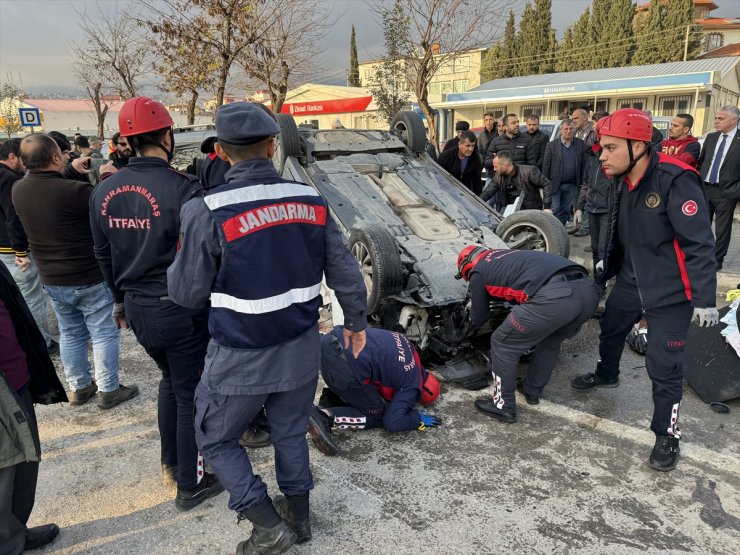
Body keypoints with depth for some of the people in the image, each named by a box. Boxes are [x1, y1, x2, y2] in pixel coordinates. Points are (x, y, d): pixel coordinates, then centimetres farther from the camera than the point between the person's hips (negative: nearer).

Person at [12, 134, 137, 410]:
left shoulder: (18, 189, -4)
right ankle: (108, 390, 16)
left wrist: (70, 172, 16)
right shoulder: (75, 190, -27)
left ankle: (79, 387, 31)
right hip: (90, 278, -6)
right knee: (104, 334, 8)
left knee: (70, 334, 19)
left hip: (51, 279, 6)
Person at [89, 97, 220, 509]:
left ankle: (171, 464, 41)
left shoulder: (105, 191, 1)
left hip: (138, 309, 7)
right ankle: (191, 486, 24)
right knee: (191, 395, 10)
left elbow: (104, 255, 11)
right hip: (181, 309, -6)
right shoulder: (181, 188, -20)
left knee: (171, 379, 27)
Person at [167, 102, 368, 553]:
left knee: (217, 439, 20)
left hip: (242, 356, -4)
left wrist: (177, 264, 12)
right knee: (291, 433, 24)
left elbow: (188, 293, -10)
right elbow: (344, 270, 1)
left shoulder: (207, 211, -19)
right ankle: (299, 515, 42)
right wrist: (356, 321, 16)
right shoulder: (310, 199, -6)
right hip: (301, 347, 5)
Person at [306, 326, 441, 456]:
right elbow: (393, 422, -2)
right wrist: (420, 418, 14)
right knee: (378, 415, 11)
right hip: (345, 368, -9)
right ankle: (327, 416, -6)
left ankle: (330, 400, 12)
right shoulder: (412, 385, 4)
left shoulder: (409, 349, 24)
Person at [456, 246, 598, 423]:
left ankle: (503, 406, 23)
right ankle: (532, 391, 46)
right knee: (551, 340, 33)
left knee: (503, 344, 13)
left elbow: (478, 319, 27)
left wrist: (475, 309, 50)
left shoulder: (478, 272, 17)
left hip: (554, 297, -8)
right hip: (588, 289, 8)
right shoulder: (506, 256, 36)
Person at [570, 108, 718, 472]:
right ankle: (607, 375, 56)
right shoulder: (622, 182, -1)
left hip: (670, 293, -8)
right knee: (610, 329, 26)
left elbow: (698, 243, -24)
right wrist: (607, 265, 26)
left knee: (663, 367, -2)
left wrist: (704, 298, -22)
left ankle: (667, 436, 19)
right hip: (631, 282, 8)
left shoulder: (675, 180, -26)